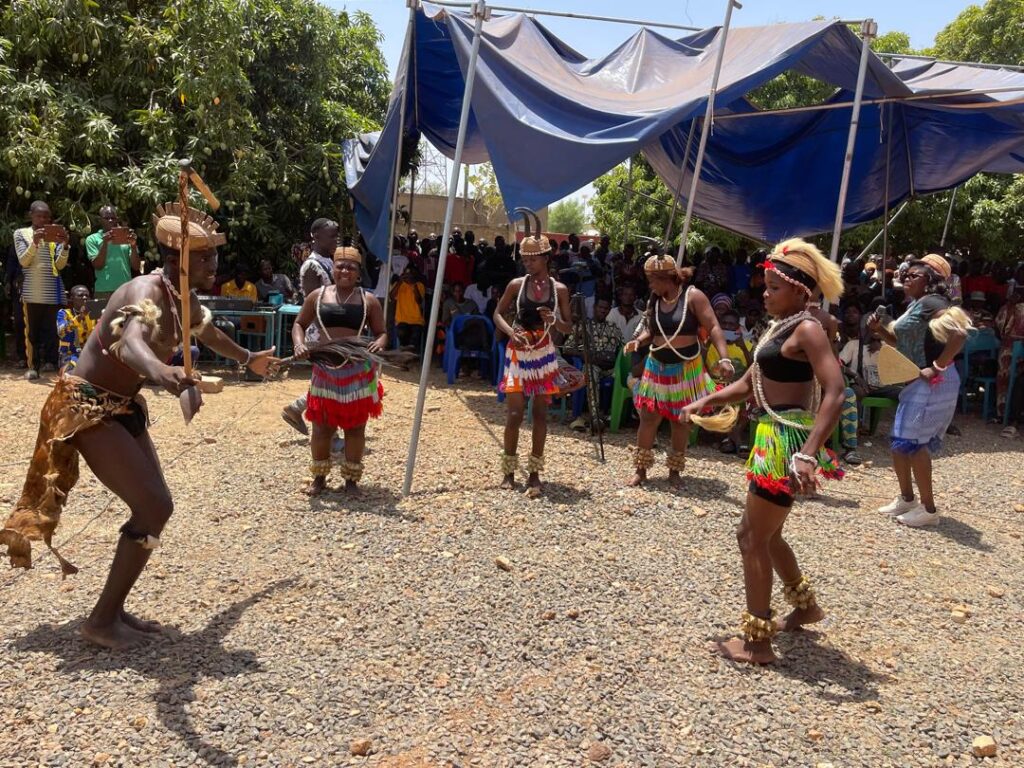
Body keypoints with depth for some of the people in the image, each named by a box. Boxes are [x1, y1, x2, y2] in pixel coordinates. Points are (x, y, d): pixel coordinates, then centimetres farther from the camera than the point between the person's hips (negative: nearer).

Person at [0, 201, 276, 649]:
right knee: (154, 508, -14)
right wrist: (162, 373, -71)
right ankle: (101, 621, -1)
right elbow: (130, 343, -48)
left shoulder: (184, 299, 3)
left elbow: (208, 333, 26)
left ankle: (113, 610, 20)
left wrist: (248, 359, 42)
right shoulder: (148, 292, -25)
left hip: (122, 407, 9)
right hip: (87, 408, -9)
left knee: (153, 508, 8)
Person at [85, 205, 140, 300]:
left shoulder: (125, 237, 10)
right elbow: (97, 265, -4)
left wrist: (133, 246, -9)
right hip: (104, 291, -1)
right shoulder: (92, 239, 7)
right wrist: (105, 243, -14)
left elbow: (136, 267, 5)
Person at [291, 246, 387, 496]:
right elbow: (299, 324, 12)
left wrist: (379, 343, -19)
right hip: (325, 369, 1)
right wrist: (299, 344, -8)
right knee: (321, 425, 6)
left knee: (355, 426, 6)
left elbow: (381, 332, 4)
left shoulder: (368, 300, 2)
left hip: (358, 371, -1)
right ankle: (319, 476, 23)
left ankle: (351, 478, 20)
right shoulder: (317, 296, 5)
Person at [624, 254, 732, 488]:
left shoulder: (693, 296, -12)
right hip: (657, 367, 3)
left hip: (686, 369, -3)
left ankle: (675, 469, 22)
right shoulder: (653, 302, 1)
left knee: (681, 420, 7)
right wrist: (638, 341, -9)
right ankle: (641, 469, 12)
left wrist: (724, 357, -25)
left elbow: (713, 327, -15)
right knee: (649, 417, 0)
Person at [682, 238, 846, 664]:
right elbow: (749, 383, 23)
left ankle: (757, 641, 8)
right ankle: (806, 605, 42)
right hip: (771, 438, 10)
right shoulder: (779, 328, 14)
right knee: (765, 535, 21)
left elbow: (835, 392, -27)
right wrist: (704, 403, 14)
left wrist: (809, 453, -36)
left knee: (752, 538, -3)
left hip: (787, 442, -10)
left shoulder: (807, 330, -15)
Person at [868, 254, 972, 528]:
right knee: (900, 441, 14)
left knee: (912, 441, -7)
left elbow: (959, 333, -31)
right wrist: (879, 328, 4)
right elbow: (901, 341, 22)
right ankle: (906, 498, 26)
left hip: (932, 383, -10)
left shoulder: (932, 302, -17)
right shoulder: (915, 305, 14)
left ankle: (928, 509, 3)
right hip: (918, 382, 10)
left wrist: (937, 368, -25)